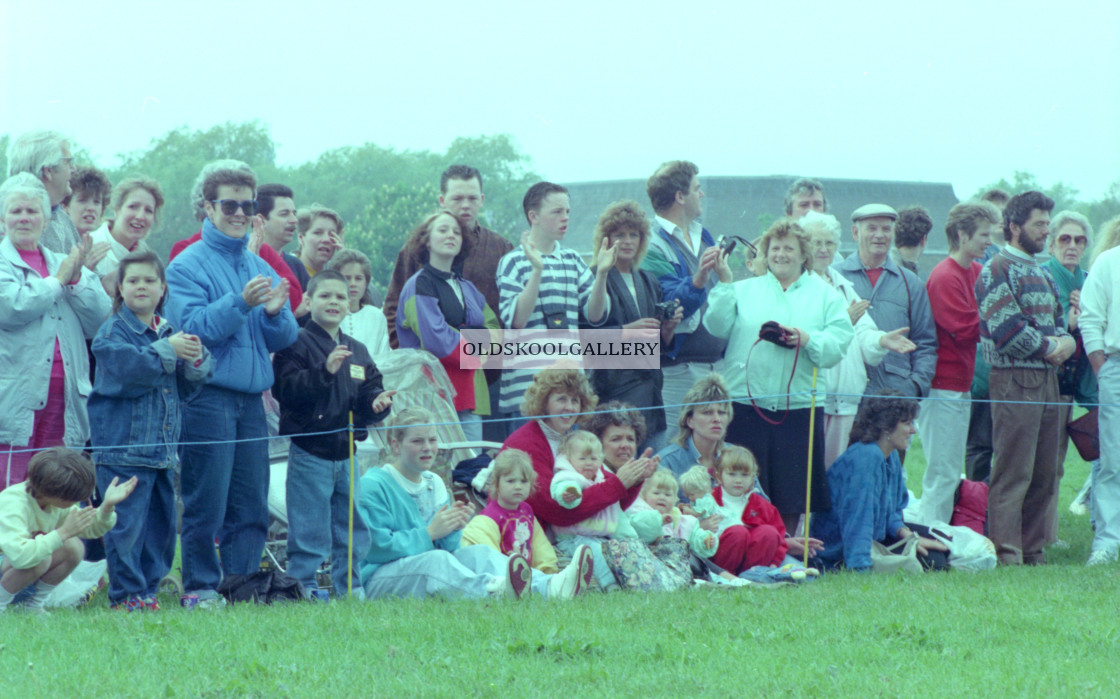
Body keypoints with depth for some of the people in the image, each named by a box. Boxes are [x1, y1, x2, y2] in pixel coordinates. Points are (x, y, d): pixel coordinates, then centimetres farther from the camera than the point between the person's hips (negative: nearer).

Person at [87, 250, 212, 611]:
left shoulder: (169, 332, 15)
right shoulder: (113, 331, -4)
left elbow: (186, 387, 14)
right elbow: (126, 369, -22)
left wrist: (196, 360, -6)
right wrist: (168, 351, -22)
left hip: (163, 448, 7)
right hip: (123, 445, -7)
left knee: (162, 523, 10)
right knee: (127, 523, -8)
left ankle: (148, 587, 19)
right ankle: (126, 593, -3)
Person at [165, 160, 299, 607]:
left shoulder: (261, 268, 17)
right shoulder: (188, 266, -1)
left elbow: (283, 340, 12)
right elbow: (193, 328, -13)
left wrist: (275, 313, -10)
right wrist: (240, 303, -23)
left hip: (251, 398, 6)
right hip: (207, 397, -6)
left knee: (252, 503, 5)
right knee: (206, 503, -5)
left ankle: (243, 583, 12)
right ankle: (201, 586, 2)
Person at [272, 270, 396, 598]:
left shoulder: (358, 352, 15)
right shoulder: (297, 344, -6)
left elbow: (368, 393, 17)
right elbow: (288, 390, -19)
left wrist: (377, 402, -5)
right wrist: (325, 371, -29)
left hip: (346, 454, 7)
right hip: (310, 453, -6)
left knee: (354, 534, 11)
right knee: (309, 535, -5)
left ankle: (351, 592, 20)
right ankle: (303, 590, 3)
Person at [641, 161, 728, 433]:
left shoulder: (703, 237, 17)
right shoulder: (654, 245, -10)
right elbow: (670, 304, -24)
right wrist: (698, 280, -38)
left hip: (716, 361, 8)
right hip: (678, 368, -8)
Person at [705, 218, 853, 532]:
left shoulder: (825, 295, 13)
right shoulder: (744, 290, 13)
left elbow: (839, 342, 1)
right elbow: (717, 327, -2)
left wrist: (807, 339, -16)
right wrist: (723, 281, -8)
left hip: (799, 409, 0)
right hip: (746, 408, 0)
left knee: (792, 502, 2)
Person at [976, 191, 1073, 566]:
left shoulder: (1041, 274, 20)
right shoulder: (997, 270, -7)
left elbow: (1058, 323, 22)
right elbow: (1007, 329, -16)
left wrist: (1067, 342, 0)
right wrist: (1048, 346, -7)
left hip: (1047, 379, 8)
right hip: (1014, 379, -8)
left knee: (1044, 476, 8)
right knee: (1012, 474, -9)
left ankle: (1033, 550, 13)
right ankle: (1007, 555, -10)